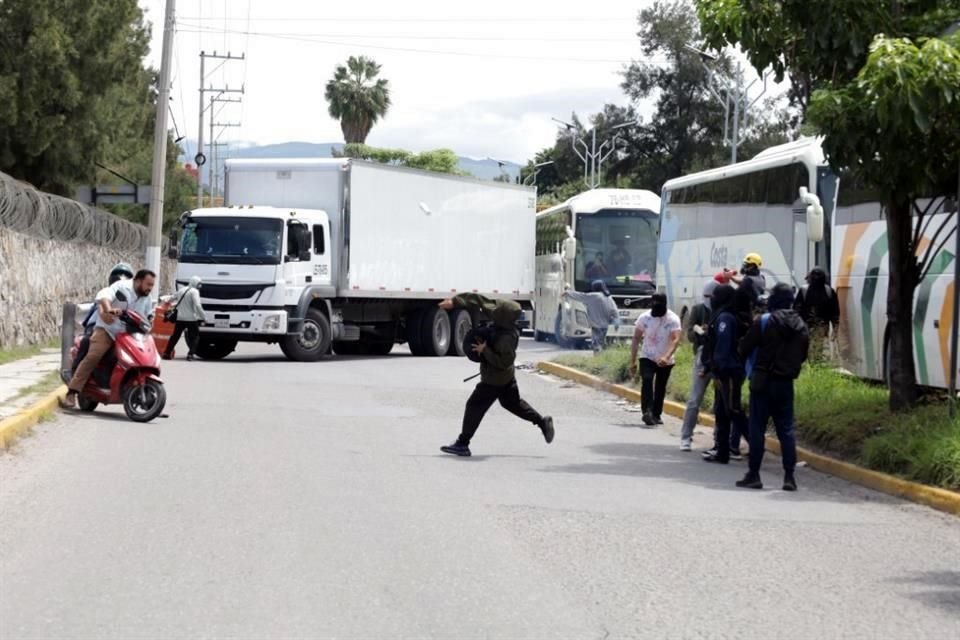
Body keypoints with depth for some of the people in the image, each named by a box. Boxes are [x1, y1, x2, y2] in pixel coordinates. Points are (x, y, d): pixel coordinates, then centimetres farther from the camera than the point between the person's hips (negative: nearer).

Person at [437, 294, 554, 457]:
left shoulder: (507, 339, -33)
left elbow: (504, 362, -30)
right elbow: (478, 301, -5)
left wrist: (485, 350, -29)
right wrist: (454, 302, -9)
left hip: (495, 379, -10)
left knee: (475, 406, -2)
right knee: (513, 402, 26)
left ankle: (462, 444, 4)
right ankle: (543, 422, 31)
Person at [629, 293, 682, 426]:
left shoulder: (673, 319, -15)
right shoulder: (644, 318, -8)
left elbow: (676, 339, -28)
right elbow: (636, 339, -1)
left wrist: (666, 357, -44)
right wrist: (632, 362, -4)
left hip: (666, 361, 0)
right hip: (647, 358, 0)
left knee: (661, 388, 11)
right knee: (647, 381, -23)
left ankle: (656, 415, 27)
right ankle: (647, 412, -34)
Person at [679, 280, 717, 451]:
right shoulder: (698, 310, 3)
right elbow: (690, 336, -1)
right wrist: (696, 331, -23)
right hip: (703, 358, 0)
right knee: (694, 400, -3)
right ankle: (686, 437, 2)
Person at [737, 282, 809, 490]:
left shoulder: (764, 321, -11)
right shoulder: (800, 325, 4)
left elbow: (744, 348, -7)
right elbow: (803, 355, 12)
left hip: (763, 381, -4)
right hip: (786, 383, 4)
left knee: (757, 428, 2)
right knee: (786, 429, 7)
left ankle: (754, 475, 3)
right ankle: (789, 476, 3)